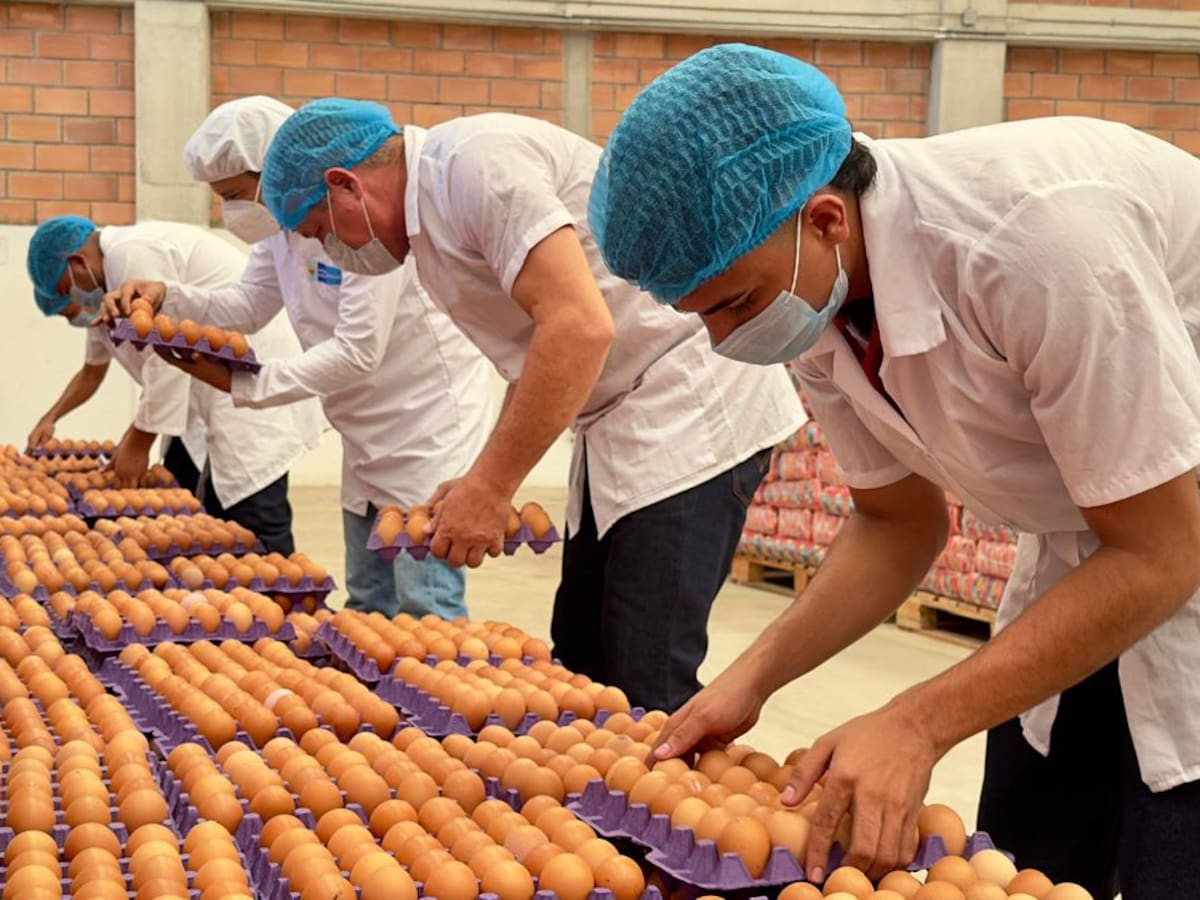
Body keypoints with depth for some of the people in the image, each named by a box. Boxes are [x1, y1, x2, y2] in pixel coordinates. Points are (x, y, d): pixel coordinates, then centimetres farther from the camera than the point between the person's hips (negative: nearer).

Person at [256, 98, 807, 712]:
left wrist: (491, 487, -20)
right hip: (623, 424, 11)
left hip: (689, 403, -11)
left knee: (644, 695, -12)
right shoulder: (434, 210, 15)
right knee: (580, 669, 13)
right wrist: (482, 482, 9)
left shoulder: (476, 162, -16)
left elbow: (580, 327, -26)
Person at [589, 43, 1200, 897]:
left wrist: (917, 726, -28)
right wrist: (753, 676, -11)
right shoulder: (813, 290, -10)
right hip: (1082, 554, 6)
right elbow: (900, 522, 3)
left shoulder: (1041, 237, -34)